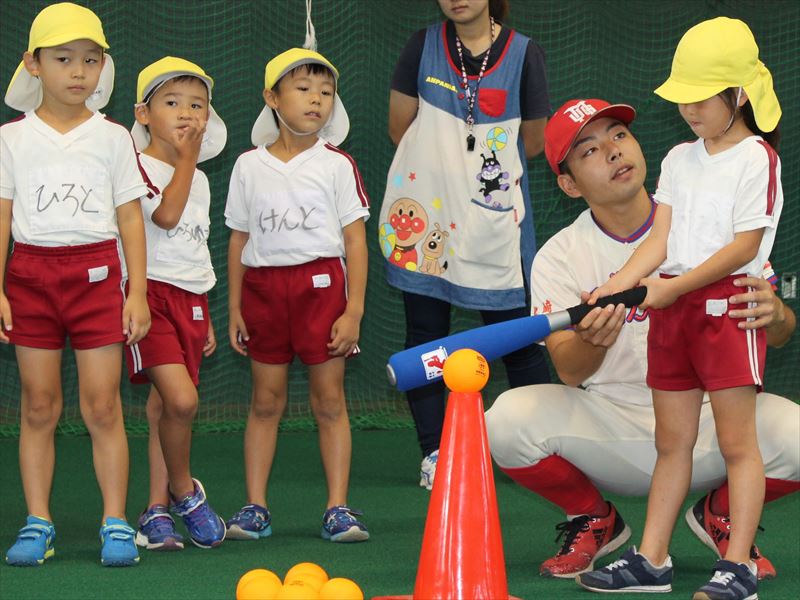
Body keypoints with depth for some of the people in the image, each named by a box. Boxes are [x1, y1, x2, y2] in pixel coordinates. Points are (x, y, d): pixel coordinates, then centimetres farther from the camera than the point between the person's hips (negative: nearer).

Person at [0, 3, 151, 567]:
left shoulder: (113, 137, 6)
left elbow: (130, 216, 6)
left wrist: (138, 290, 0)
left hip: (96, 271, 0)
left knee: (102, 406, -3)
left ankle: (116, 523, 2)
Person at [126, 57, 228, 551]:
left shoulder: (199, 179, 17)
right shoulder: (139, 166, -7)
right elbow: (166, 214, -21)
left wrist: (206, 318, 23)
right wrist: (187, 157, -11)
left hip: (190, 301, 7)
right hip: (151, 292, -7)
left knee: (165, 406, 6)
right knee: (180, 399, -20)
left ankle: (157, 510, 10)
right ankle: (184, 491, 1)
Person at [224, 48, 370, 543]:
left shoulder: (337, 165, 0)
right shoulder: (249, 166, 7)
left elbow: (355, 241, -1)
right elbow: (239, 240, 11)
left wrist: (354, 310, -7)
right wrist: (234, 308, 7)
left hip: (320, 283, -2)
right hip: (263, 284, 2)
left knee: (330, 399, 0)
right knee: (266, 399, 5)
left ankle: (338, 508, 3)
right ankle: (256, 506, 10)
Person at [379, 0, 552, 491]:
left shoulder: (524, 54, -2)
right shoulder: (424, 47, 3)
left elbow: (532, 142, 4)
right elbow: (400, 128, 6)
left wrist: (477, 165, 7)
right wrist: (444, 164, 4)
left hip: (495, 215, -2)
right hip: (426, 215, 2)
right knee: (426, 332, 4)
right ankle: (434, 453, 10)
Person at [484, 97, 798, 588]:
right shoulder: (560, 257, -4)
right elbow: (570, 372, -14)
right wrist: (590, 341, -39)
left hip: (707, 416, 0)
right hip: (607, 427, 0)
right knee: (509, 419, -27)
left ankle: (720, 512, 9)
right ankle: (595, 521, 6)